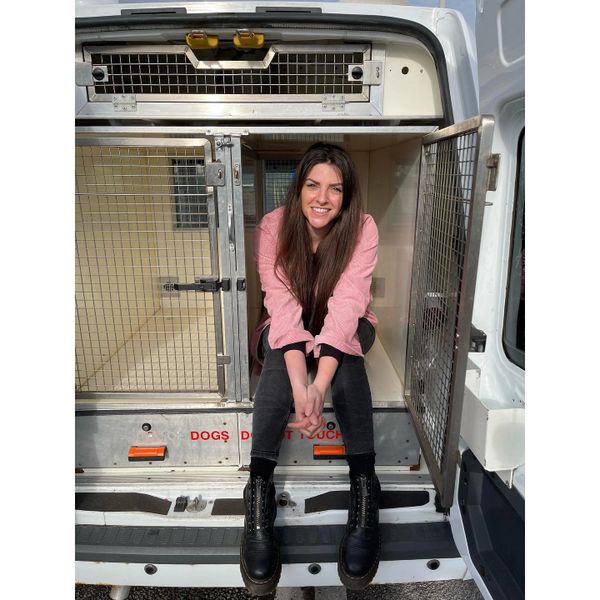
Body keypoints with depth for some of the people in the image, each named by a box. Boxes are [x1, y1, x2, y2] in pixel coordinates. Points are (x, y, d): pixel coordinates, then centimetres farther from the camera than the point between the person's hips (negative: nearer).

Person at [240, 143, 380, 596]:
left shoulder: (363, 229, -18)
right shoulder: (273, 227, -17)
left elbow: (346, 306, -29)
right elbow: (282, 304, -28)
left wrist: (320, 385, -43)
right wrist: (299, 386, -43)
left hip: (346, 328, 0)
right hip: (288, 327, 1)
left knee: (345, 351, -34)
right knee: (280, 347, -33)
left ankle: (364, 487, -33)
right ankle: (259, 489, -34)